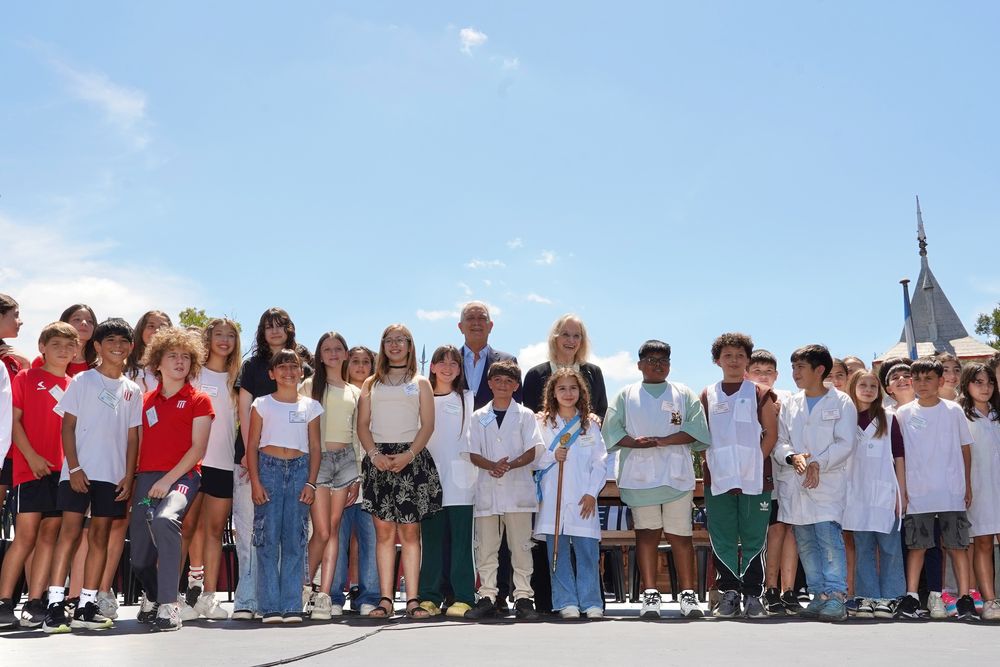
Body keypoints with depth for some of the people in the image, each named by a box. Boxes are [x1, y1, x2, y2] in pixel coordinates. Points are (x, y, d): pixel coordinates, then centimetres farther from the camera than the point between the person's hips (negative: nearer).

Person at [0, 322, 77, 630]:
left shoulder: (75, 386, 14)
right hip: (31, 467, -4)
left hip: (63, 469, 4)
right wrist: (32, 456, -11)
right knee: (25, 535, -7)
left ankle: (34, 602, 9)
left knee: (50, 534, 3)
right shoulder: (26, 378, 5)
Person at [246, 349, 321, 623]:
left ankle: (291, 606, 4)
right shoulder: (262, 404, 6)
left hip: (299, 469, 1)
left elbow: (315, 447, 9)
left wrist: (311, 482, -1)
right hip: (268, 468, -1)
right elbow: (252, 444, 3)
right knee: (268, 538, -3)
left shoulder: (311, 406, 10)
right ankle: (270, 606, 1)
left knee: (295, 538, 0)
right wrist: (255, 482, -6)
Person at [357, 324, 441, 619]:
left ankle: (413, 599, -2)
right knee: (384, 531, -1)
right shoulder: (371, 383, 17)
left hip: (411, 458, -1)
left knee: (410, 531, -4)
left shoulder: (420, 383, 12)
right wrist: (375, 454, -8)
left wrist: (408, 455, -12)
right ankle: (386, 599, 2)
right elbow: (362, 424, 9)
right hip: (378, 459, 2)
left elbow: (427, 425, 3)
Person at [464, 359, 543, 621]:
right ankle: (487, 597, 10)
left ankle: (523, 597, 6)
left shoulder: (525, 415, 7)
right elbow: (473, 454, 6)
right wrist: (492, 465, -14)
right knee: (485, 547, 3)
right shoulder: (479, 417, 12)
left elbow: (533, 450, -1)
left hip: (518, 488, -2)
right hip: (487, 489, 2)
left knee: (520, 545, 0)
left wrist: (510, 465, -17)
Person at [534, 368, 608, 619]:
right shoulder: (542, 423, 9)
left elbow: (600, 462, 7)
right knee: (558, 553, 1)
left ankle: (591, 603, 5)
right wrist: (552, 456, -12)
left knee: (587, 551, -3)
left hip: (583, 499, 0)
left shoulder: (590, 424, 11)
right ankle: (566, 603, 8)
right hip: (552, 500, 0)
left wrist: (592, 493, -3)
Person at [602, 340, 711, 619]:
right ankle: (650, 594, 3)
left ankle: (688, 594, 4)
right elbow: (611, 431, 5)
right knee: (646, 532, -1)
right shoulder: (626, 395, 15)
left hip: (676, 475, 0)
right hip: (639, 476, 0)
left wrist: (663, 440, -10)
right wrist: (637, 443, -12)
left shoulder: (684, 394, 14)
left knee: (681, 534, -1)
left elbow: (697, 430, 2)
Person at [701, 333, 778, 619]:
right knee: (722, 541, 3)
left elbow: (771, 433, 3)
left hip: (754, 479, -1)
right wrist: (710, 464, -1)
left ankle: (753, 595, 9)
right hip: (718, 478, 2)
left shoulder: (760, 394, 7)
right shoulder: (707, 396, 12)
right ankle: (729, 593, 12)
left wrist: (756, 462, -7)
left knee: (754, 540, 1)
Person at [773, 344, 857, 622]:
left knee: (829, 537, -15)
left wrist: (818, 463, -17)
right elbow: (779, 442, 11)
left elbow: (845, 444, -5)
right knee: (805, 543, 6)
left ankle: (836, 597, -12)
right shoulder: (790, 405, 16)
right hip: (794, 484, 5)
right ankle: (819, 596, 13)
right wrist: (793, 457, -10)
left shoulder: (841, 403, 2)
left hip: (827, 482, -5)